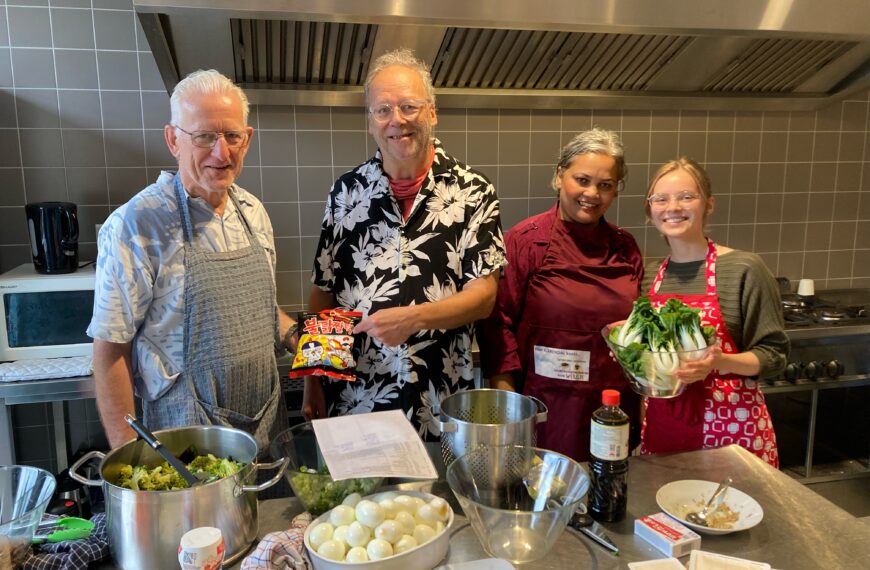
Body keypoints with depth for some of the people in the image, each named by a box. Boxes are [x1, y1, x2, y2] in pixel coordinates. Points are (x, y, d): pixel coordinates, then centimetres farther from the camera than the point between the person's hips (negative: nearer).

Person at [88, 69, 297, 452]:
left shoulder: (253, 211, 3)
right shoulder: (135, 225, -15)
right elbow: (111, 348, -12)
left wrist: (295, 335, -2)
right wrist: (128, 455, -13)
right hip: (186, 435, -5)